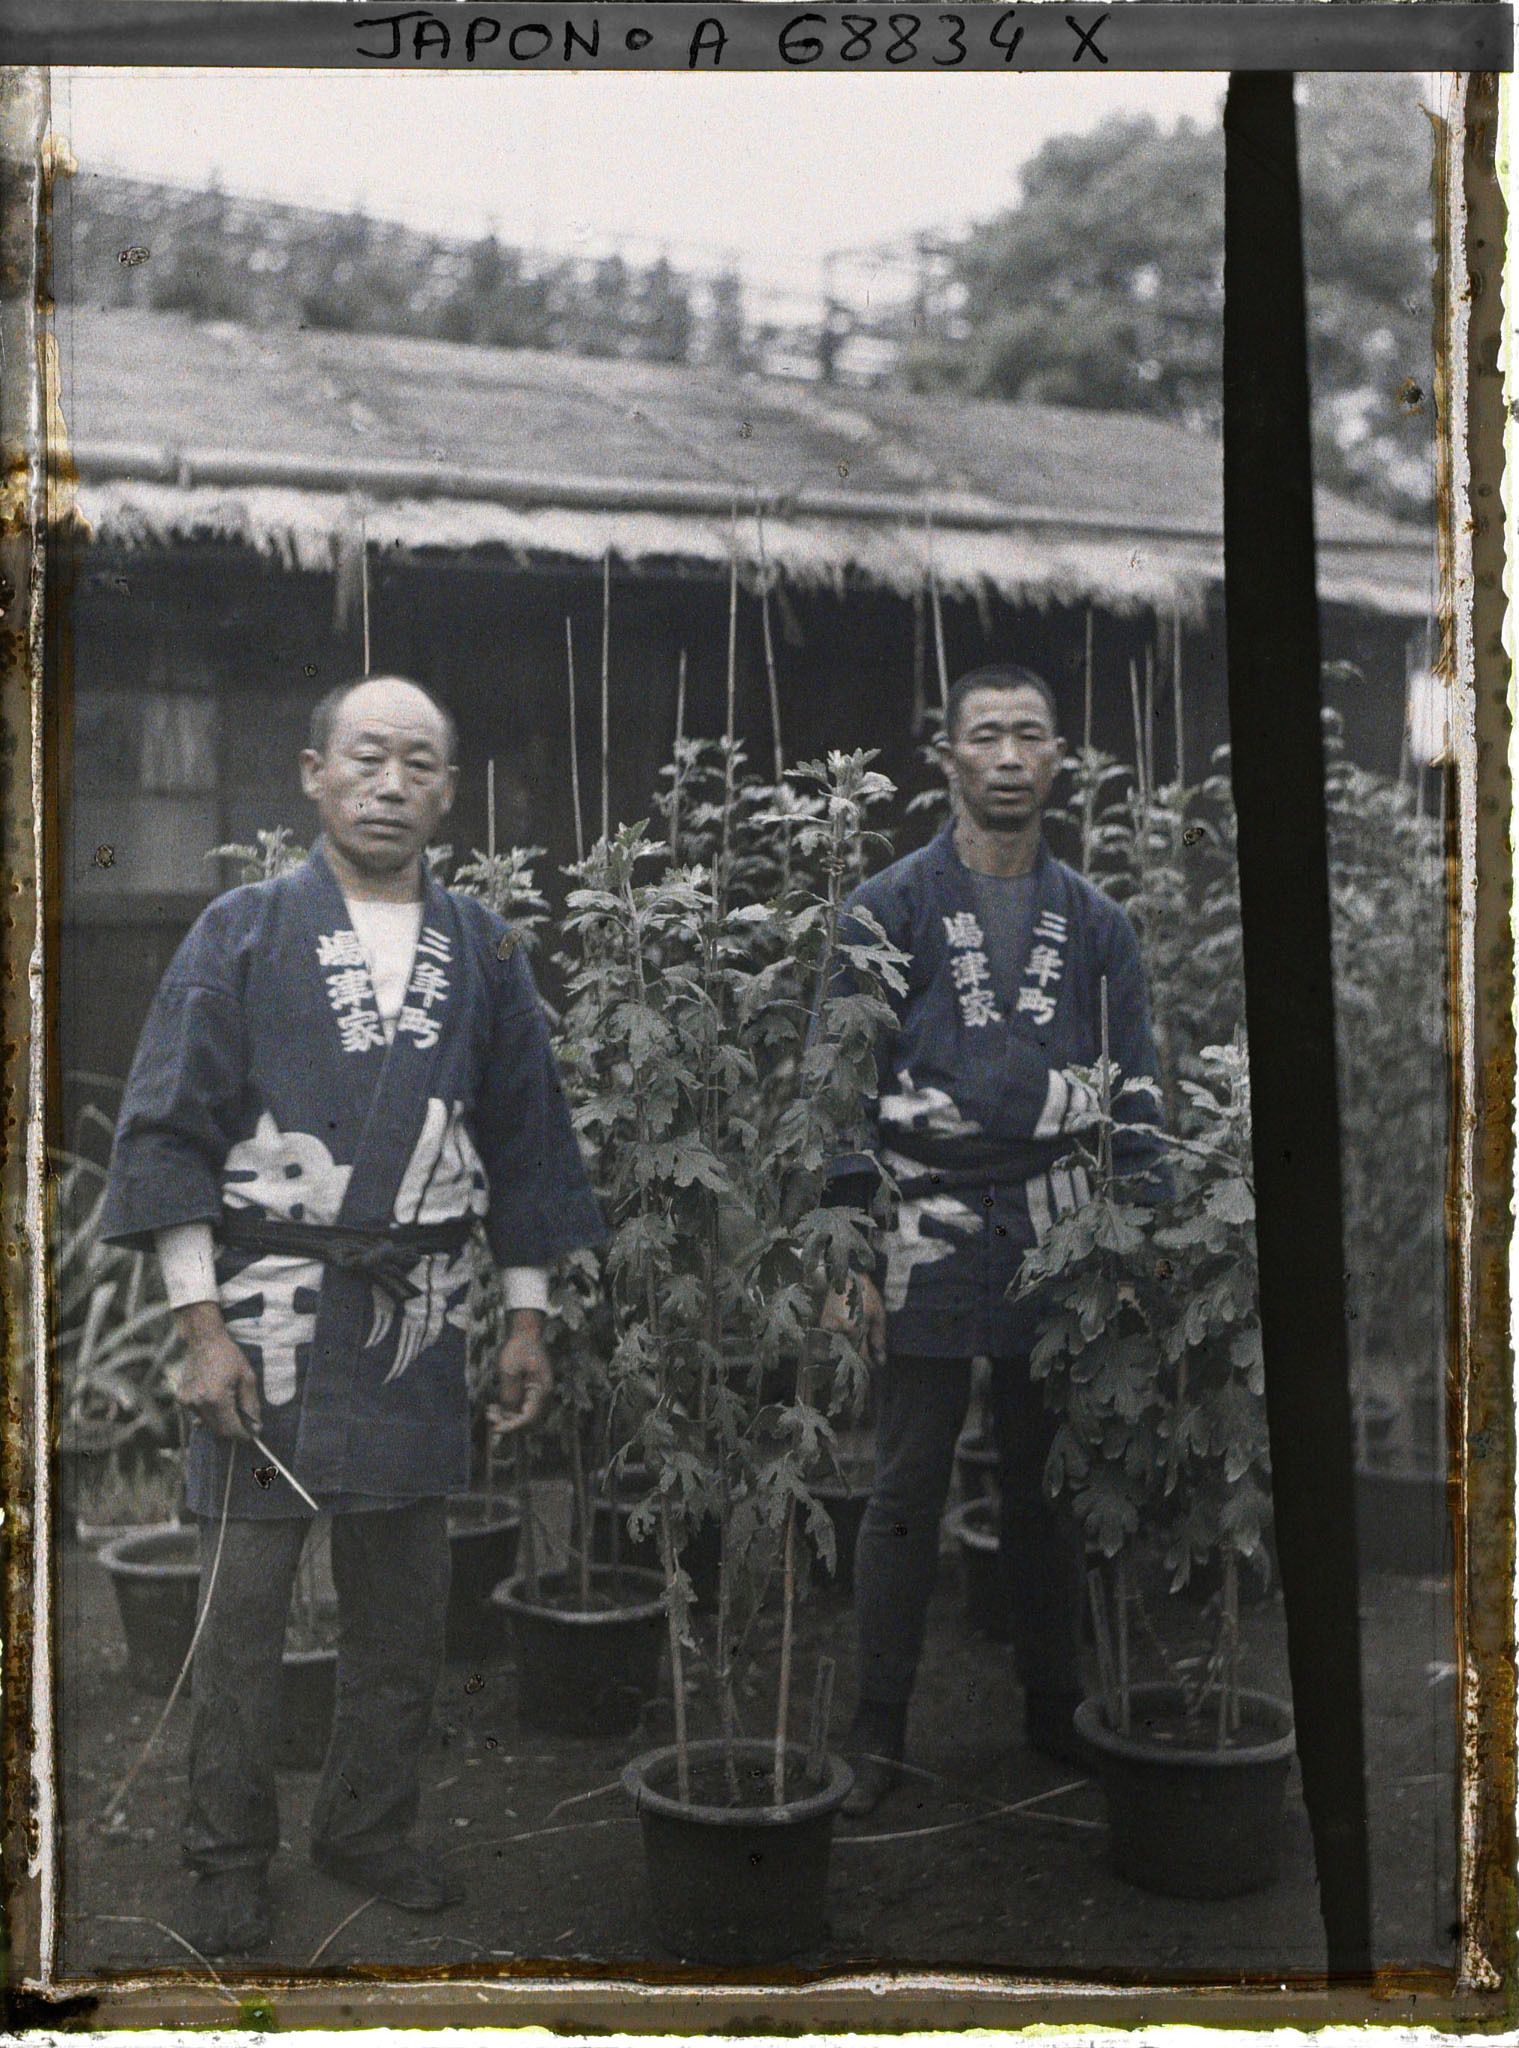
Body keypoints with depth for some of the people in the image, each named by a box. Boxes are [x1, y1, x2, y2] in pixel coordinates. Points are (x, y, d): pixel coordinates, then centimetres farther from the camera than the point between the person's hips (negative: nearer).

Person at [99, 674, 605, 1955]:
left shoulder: (482, 949, 8)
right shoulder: (242, 934, -2)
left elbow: (523, 1139, 12)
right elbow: (169, 1131, -4)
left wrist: (528, 1320, 9)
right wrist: (201, 1326, -10)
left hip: (417, 1319, 3)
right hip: (271, 1308, -3)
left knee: (406, 1598, 11)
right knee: (245, 1599, 2)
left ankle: (371, 1826, 29)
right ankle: (230, 1861, 18)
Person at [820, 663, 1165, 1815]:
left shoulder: (1095, 922, 9)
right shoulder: (889, 908, -1)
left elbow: (1135, 1092, 10)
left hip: (1057, 1233, 3)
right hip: (926, 1236, -3)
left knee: (1049, 1480, 13)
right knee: (908, 1486, 1)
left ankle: (1055, 1706, 26)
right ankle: (879, 1730, 12)